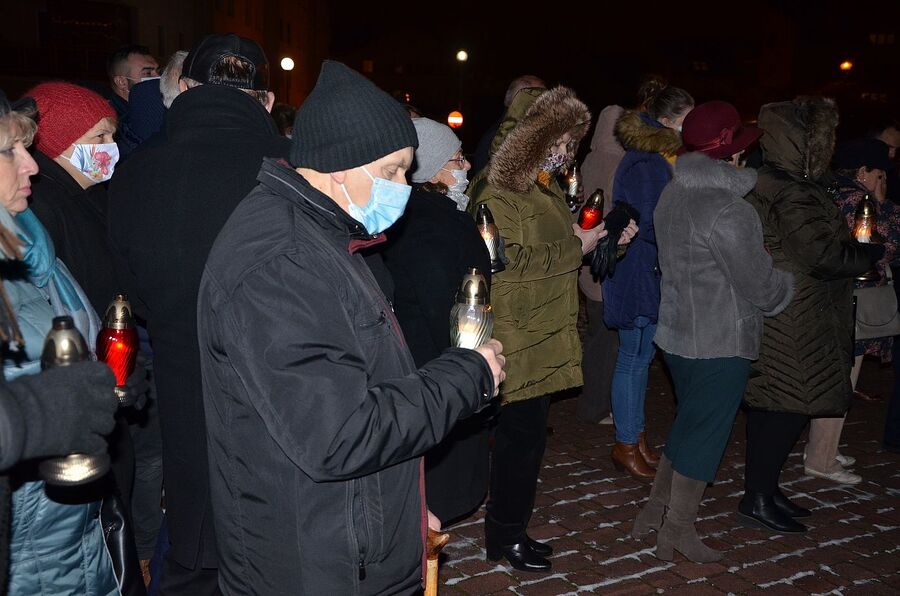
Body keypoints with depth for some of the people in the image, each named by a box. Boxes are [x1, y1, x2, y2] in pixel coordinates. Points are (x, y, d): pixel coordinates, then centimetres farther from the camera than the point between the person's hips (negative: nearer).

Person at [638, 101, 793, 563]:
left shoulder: (673, 194, 6)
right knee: (704, 434, 6)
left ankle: (653, 513, 31)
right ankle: (678, 532, 19)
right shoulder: (726, 208, -23)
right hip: (720, 343, -9)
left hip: (677, 333, 9)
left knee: (688, 425, 22)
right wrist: (792, 285, 3)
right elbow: (760, 286, -18)